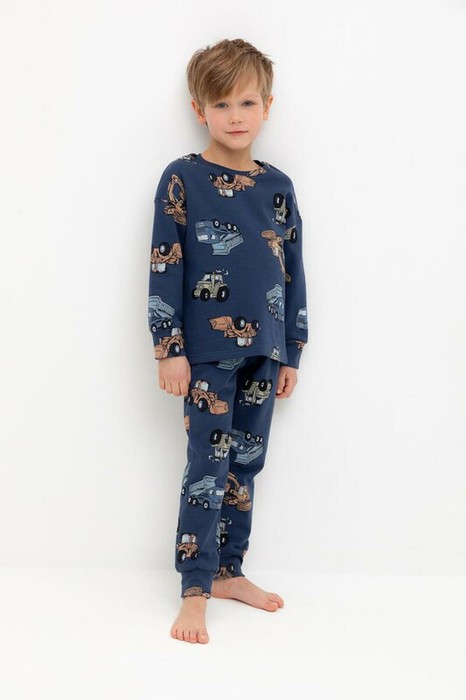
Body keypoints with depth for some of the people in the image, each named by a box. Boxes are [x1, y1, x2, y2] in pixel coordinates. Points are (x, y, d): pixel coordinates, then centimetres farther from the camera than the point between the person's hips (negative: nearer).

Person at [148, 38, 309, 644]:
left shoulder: (278, 187, 8)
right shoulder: (182, 179, -4)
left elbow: (293, 273, 11)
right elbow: (164, 268, -6)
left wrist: (292, 353, 10)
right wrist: (168, 348, -11)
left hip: (263, 350, 5)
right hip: (208, 349, -4)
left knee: (246, 463, 11)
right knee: (208, 465, -4)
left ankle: (229, 571, 25)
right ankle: (196, 592, 4)